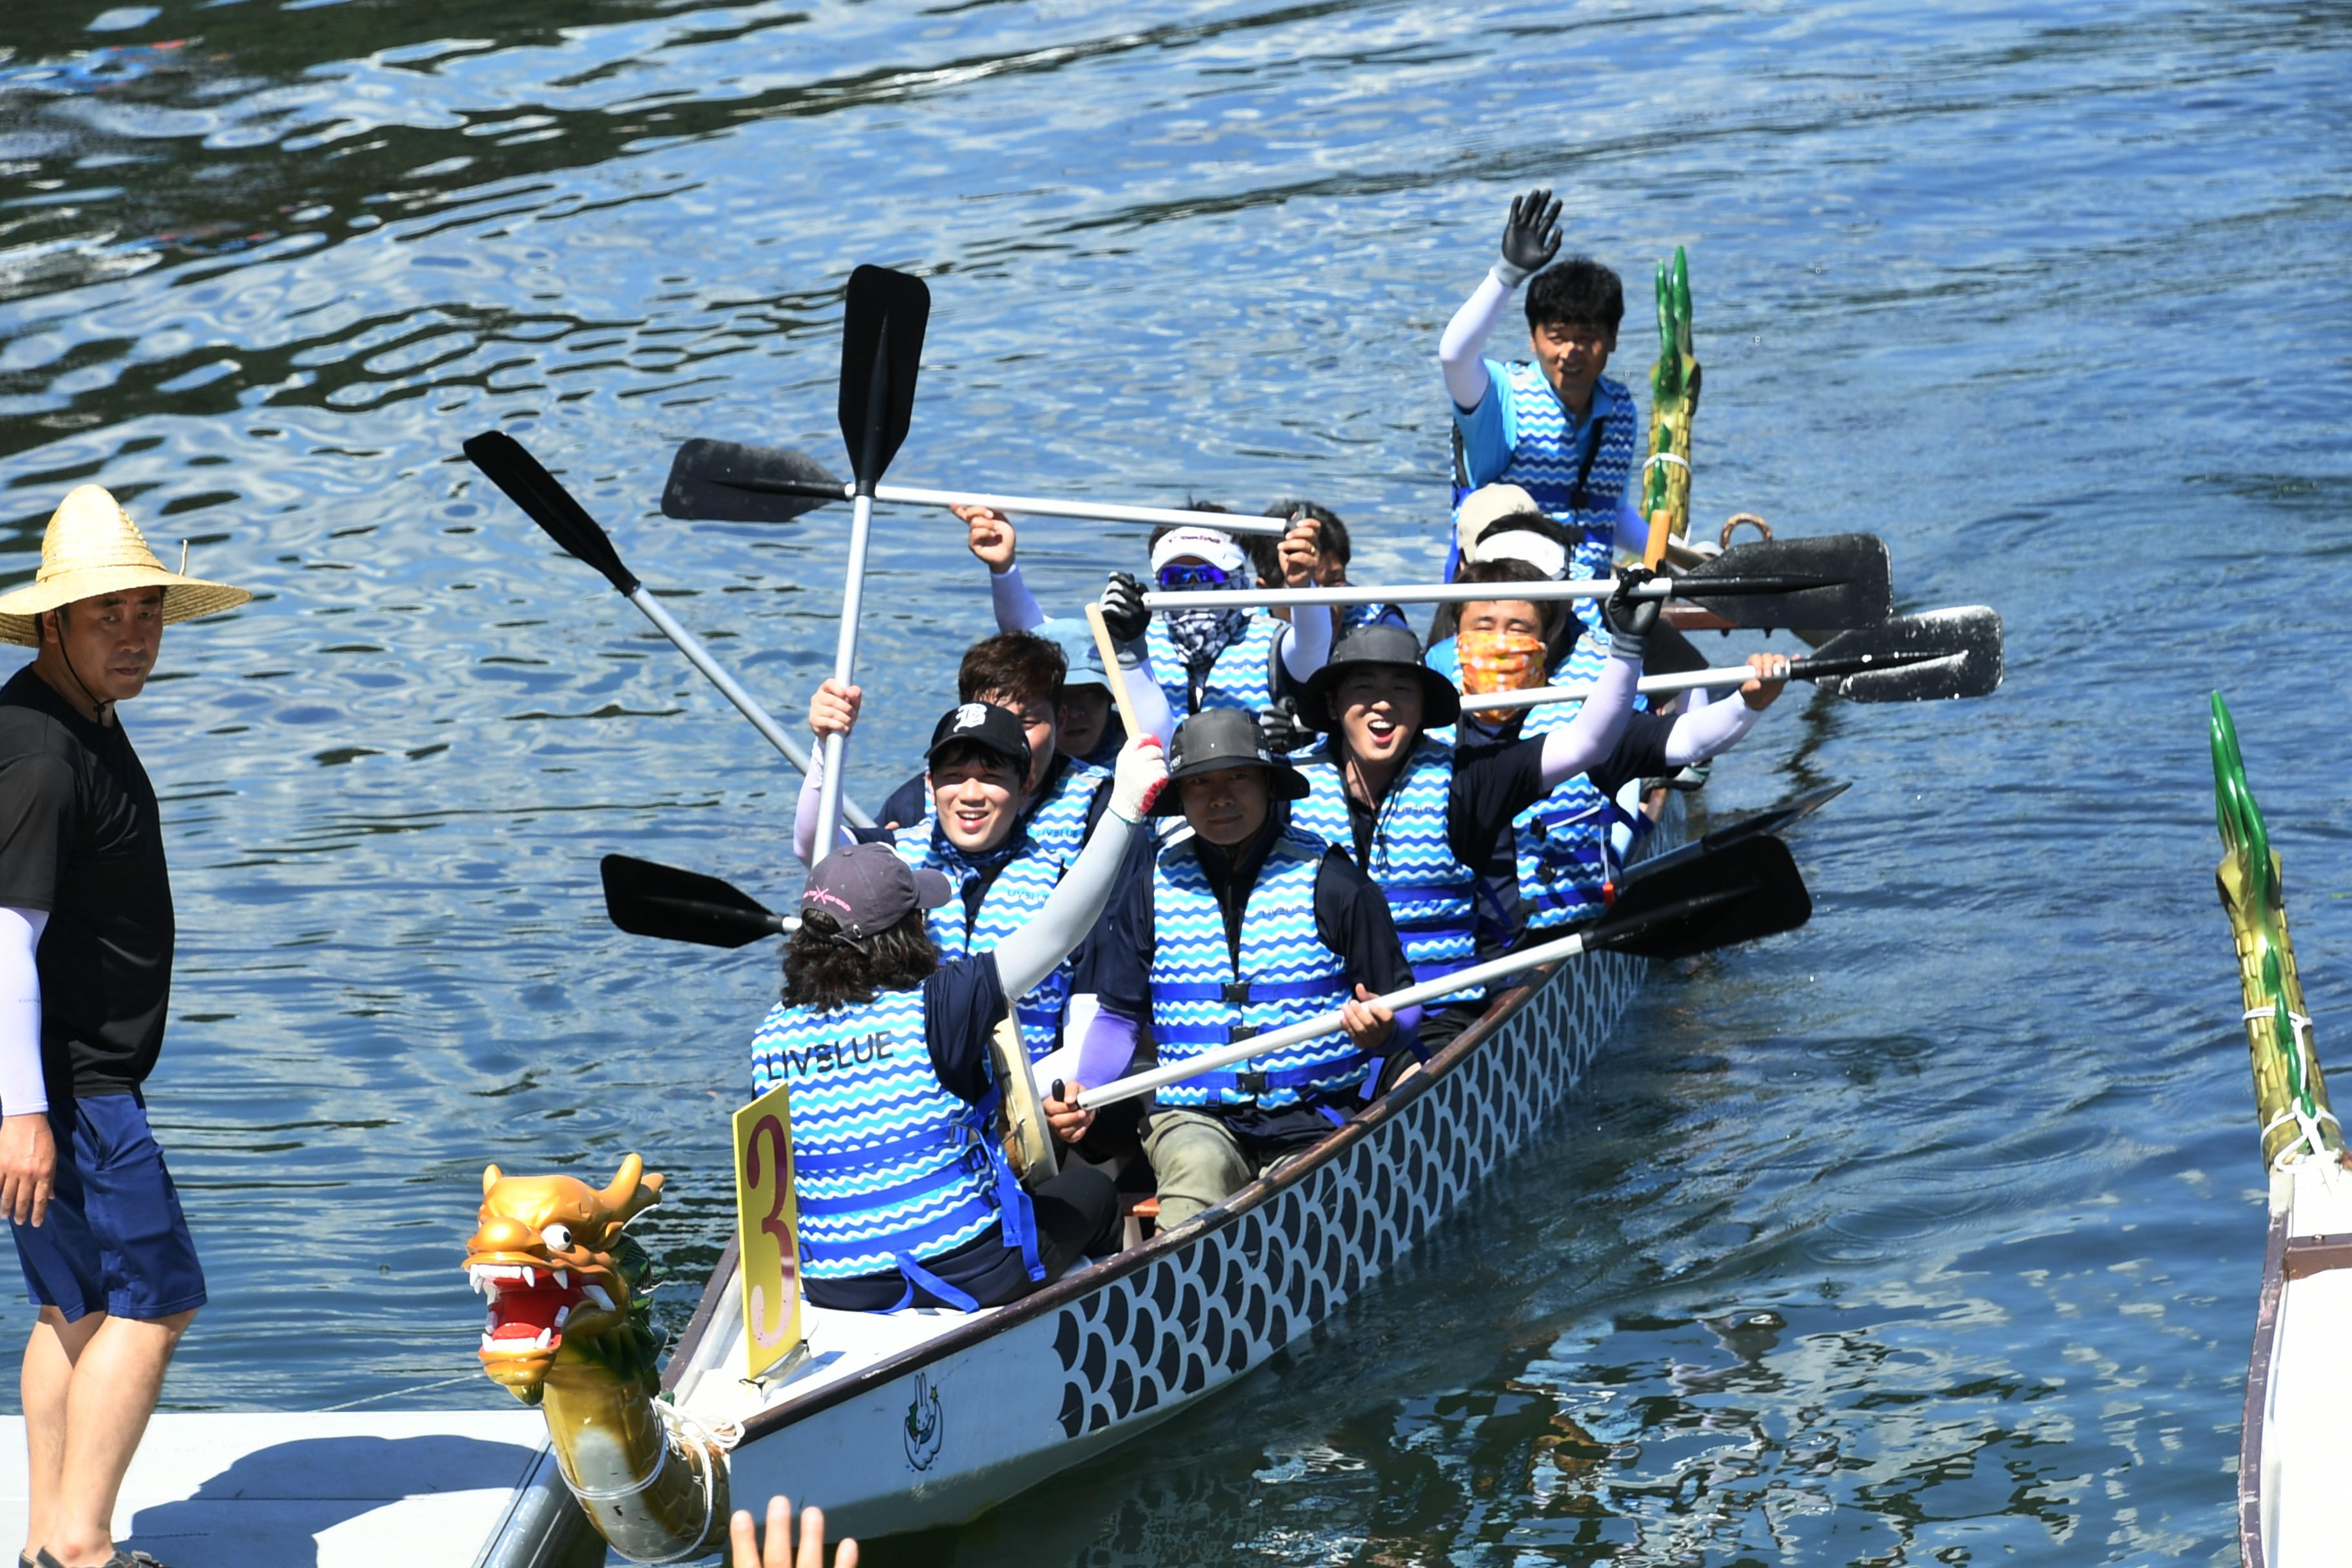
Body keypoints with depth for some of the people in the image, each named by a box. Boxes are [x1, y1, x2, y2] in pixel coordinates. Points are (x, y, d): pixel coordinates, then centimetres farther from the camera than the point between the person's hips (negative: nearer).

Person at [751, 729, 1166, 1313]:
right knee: (1092, 1193, 24)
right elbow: (1055, 934, -22)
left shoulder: (770, 1035, -5)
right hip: (970, 1276, -5)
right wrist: (1123, 810, -23)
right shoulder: (935, 1008, -19)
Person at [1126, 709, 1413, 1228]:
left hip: (1311, 1115, 0)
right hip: (1192, 1116, 0)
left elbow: (1401, 1004, 5)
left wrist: (1377, 1027, -20)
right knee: (1201, 1163, -32)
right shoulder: (1155, 886, 7)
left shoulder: (1330, 881, 1)